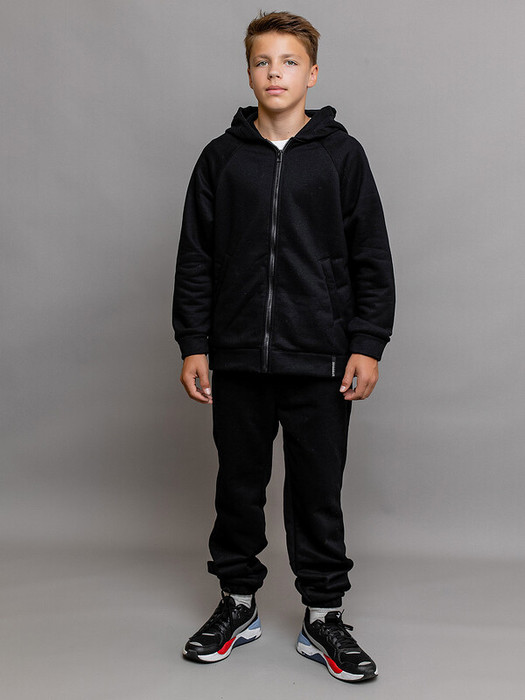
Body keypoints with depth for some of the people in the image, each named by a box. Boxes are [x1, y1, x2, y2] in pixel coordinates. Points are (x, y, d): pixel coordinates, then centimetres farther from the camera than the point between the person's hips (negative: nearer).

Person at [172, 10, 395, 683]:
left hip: (319, 360, -1)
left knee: (318, 492, 5)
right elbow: (194, 259, 7)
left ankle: (322, 615, 20)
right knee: (238, 485, 11)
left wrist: (368, 344, -4)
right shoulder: (221, 157, 7)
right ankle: (237, 603, 28)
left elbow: (372, 258, 3)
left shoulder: (342, 155, 3)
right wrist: (192, 344, 1)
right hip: (237, 359, 2)